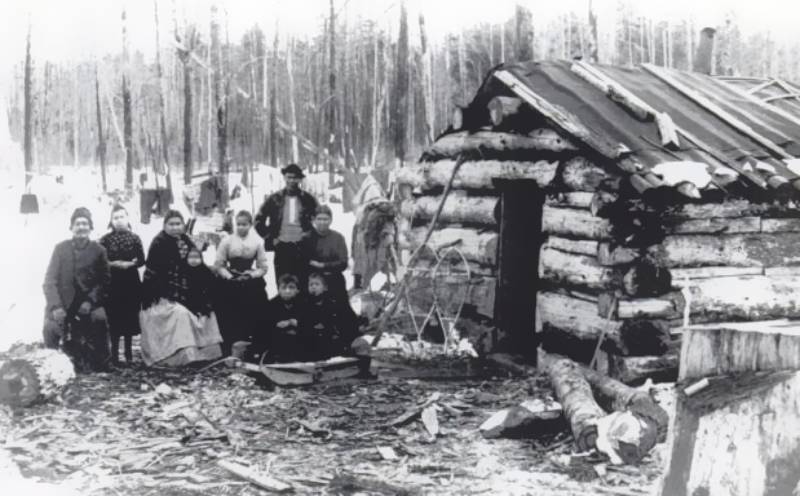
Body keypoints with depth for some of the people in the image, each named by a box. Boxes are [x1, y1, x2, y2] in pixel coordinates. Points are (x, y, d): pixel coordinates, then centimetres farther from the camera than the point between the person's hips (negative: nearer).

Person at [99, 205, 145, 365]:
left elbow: (141, 260, 2)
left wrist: (130, 264, -15)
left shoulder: (134, 238, 6)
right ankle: (114, 352, 6)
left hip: (131, 282, 1)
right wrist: (114, 264, -16)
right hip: (113, 284, -1)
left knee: (130, 316, 5)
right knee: (114, 318, -2)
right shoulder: (105, 240, 2)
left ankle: (128, 351, 16)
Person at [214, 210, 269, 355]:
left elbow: (263, 267, 4)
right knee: (230, 322, 0)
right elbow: (218, 265, 1)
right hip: (230, 286, -1)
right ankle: (228, 353, 8)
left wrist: (251, 275, -11)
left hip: (252, 286, 1)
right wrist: (230, 276, -11)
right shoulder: (227, 241, -1)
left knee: (252, 321, 1)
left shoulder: (257, 242, 2)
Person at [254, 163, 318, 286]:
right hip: (282, 248, 1)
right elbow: (259, 220, 11)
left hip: (302, 248, 0)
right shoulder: (274, 199, 6)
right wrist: (270, 238, 3)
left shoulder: (307, 199, 5)